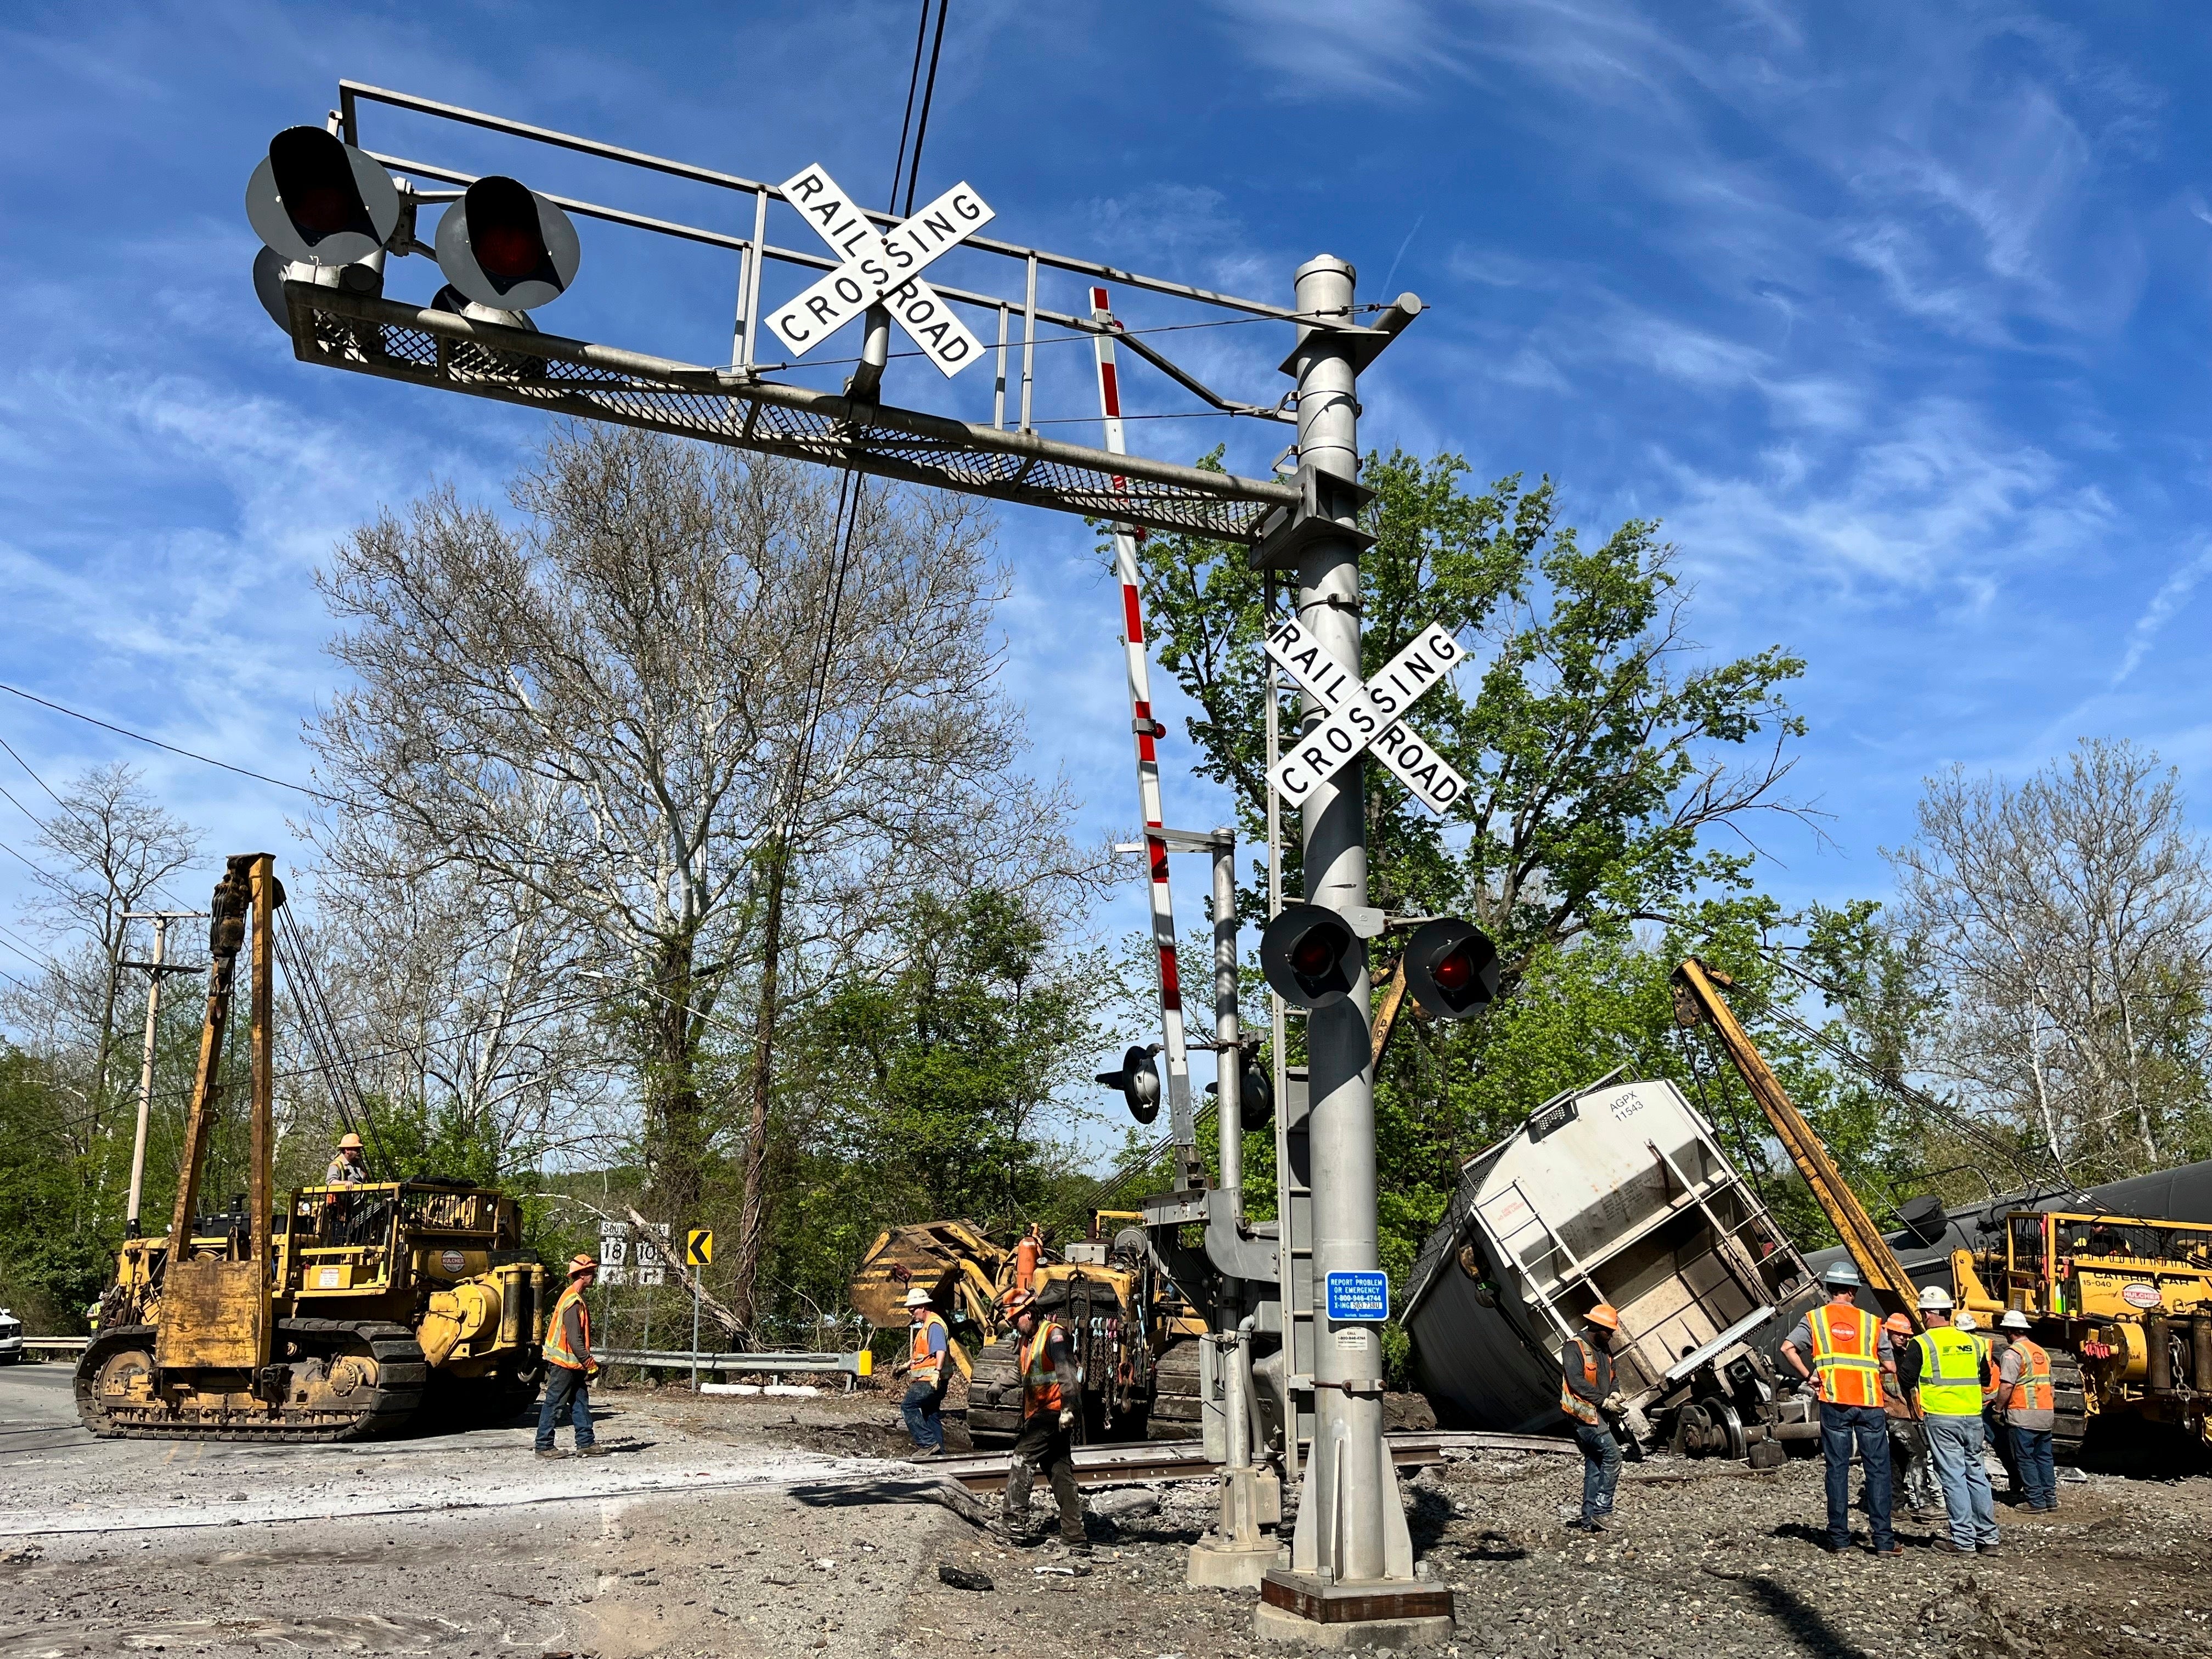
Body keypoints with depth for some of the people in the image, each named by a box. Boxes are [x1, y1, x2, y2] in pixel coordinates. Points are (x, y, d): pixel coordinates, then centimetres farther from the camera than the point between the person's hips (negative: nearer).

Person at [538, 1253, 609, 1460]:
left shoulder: (576, 1299, 14)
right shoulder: (572, 1302, -19)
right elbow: (574, 1339, -22)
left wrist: (588, 1363, 16)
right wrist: (590, 1364, -18)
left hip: (572, 1365, 10)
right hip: (563, 1363, -10)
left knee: (580, 1402, 9)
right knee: (554, 1404, -2)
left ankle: (586, 1443, 11)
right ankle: (544, 1446, 5)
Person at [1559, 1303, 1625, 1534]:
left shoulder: (1604, 1349, 17)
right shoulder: (1574, 1347, -10)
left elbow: (1610, 1376, 23)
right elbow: (1577, 1381, -18)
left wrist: (1614, 1393, 1)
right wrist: (1604, 1401, -18)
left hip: (1599, 1415, 9)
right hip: (1584, 1413, -9)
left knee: (1594, 1466, 8)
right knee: (1612, 1455, -17)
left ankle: (1588, 1520, 11)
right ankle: (1601, 1512, -14)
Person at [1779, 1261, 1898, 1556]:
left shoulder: (1815, 1319, 7)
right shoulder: (1872, 1322, 8)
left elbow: (1788, 1348, -7)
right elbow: (1889, 1367, 8)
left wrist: (1807, 1376, 3)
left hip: (1834, 1402, 0)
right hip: (1870, 1402, 0)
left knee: (1837, 1469, 5)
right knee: (1878, 1470, 6)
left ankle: (1839, 1539, 6)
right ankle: (1884, 1540, 5)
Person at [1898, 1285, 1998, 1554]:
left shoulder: (1922, 1343, -9)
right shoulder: (1970, 1341, 8)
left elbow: (1906, 1380, -7)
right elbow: (1985, 1376, 19)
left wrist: (1901, 1359, 11)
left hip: (1941, 1418, -5)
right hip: (1973, 1417, 5)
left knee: (1953, 1477, -2)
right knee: (1976, 1474, 13)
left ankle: (1964, 1540, -1)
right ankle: (1988, 1538, 16)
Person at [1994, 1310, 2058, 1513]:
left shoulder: (2013, 1353, -12)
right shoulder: (2042, 1352, 14)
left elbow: (2006, 1386, -20)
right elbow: (2048, 1384, 21)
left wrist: (1999, 1408, -8)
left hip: (2023, 1415, -8)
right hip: (2046, 1414, 8)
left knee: (2025, 1459, -1)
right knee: (2044, 1457, 14)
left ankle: (2037, 1502, -1)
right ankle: (2050, 1498, 16)